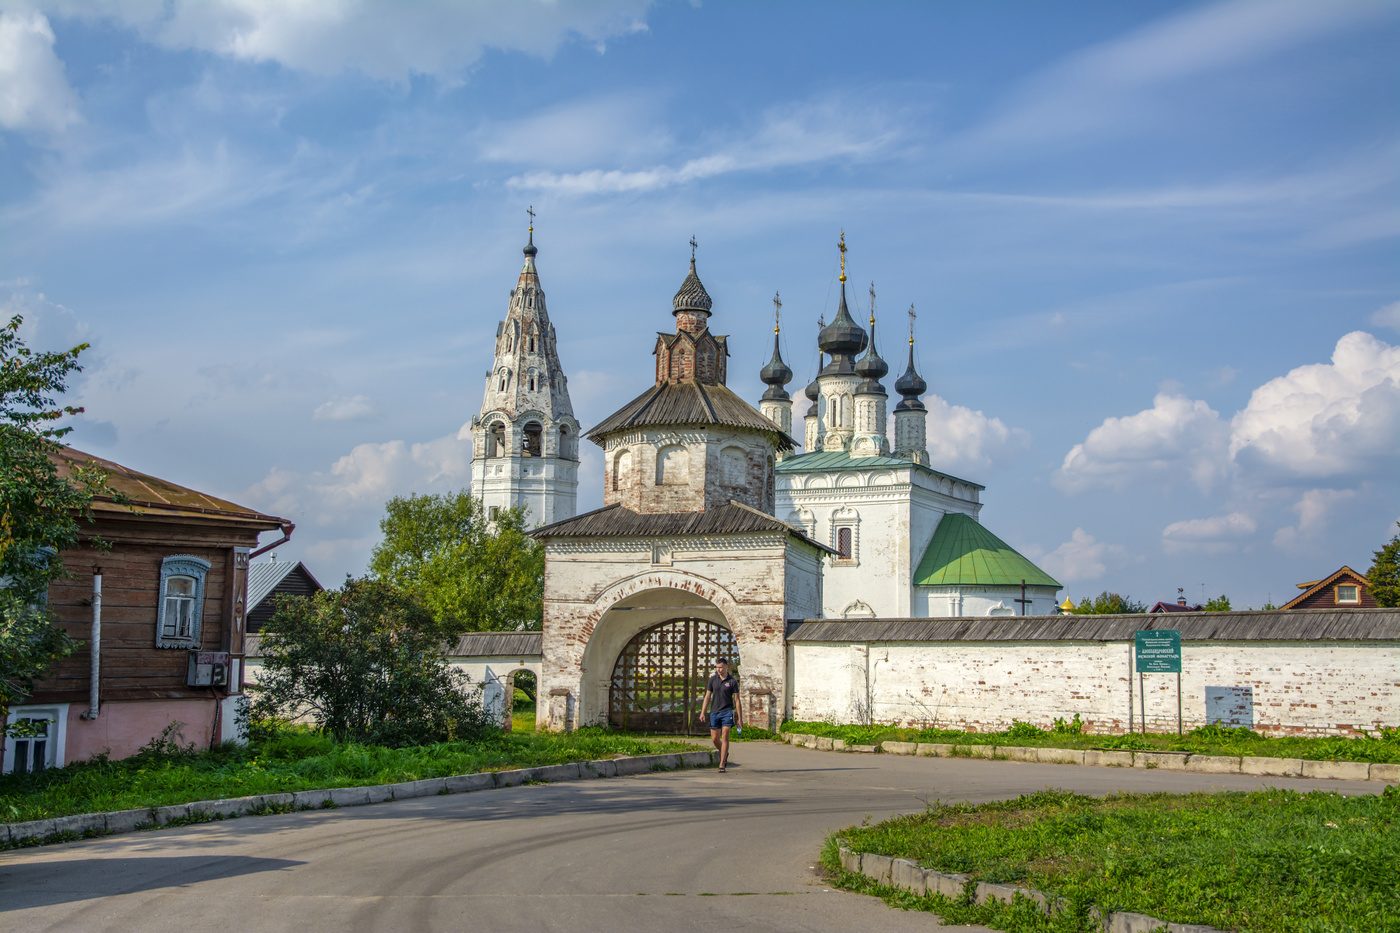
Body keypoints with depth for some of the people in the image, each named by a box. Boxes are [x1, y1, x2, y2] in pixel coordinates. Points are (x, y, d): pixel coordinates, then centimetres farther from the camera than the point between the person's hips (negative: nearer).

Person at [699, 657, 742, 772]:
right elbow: (708, 696, 9)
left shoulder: (733, 681, -2)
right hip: (714, 712, 3)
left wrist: (740, 718, -1)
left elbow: (736, 700, 1)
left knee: (725, 738, -11)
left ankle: (722, 765, -10)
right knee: (714, 739, 6)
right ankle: (724, 754, 35)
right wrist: (703, 712, 1)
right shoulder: (713, 679, 5)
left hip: (727, 712, -3)